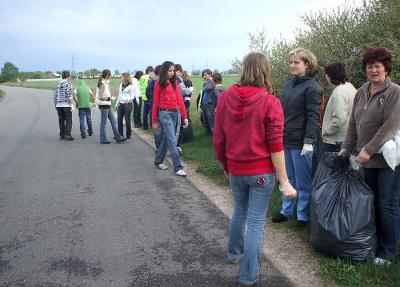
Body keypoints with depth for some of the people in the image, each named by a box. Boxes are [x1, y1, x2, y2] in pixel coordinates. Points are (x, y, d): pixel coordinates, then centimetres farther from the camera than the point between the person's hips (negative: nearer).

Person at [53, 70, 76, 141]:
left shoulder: (58, 84, 11)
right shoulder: (68, 84, -9)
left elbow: (55, 95, 12)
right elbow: (70, 95, -16)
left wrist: (55, 105, 18)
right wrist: (72, 105, -12)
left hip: (59, 105, 6)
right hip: (66, 105, -6)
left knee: (61, 120, 10)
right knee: (68, 120, -1)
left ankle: (62, 135, 12)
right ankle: (68, 135, -5)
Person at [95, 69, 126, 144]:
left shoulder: (106, 84, 13)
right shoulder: (102, 85, -16)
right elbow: (100, 97, -22)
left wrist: (110, 97, 10)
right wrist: (110, 98, -14)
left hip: (108, 106, 10)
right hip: (104, 106, -10)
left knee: (113, 121, 11)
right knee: (103, 123, 0)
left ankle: (118, 137, 16)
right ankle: (103, 140, 10)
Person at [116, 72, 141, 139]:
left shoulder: (131, 86, -6)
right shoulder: (121, 85, 15)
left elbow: (132, 96, -9)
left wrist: (128, 99, -30)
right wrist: (117, 104, 20)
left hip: (128, 104, -7)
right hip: (121, 104, 7)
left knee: (127, 120, -2)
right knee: (119, 120, 6)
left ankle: (128, 135, 8)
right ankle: (120, 134, 16)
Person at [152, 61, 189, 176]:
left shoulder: (175, 83, 11)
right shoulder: (159, 84, -2)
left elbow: (180, 99, 6)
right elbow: (155, 103, 0)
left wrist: (185, 116, 1)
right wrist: (154, 121, 1)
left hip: (175, 113, 6)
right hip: (164, 113, -5)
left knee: (166, 138, 14)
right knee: (172, 140, -9)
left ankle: (158, 161, 31)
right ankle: (177, 167, -8)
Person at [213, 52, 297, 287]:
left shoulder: (225, 98, -5)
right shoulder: (271, 103, -13)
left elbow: (218, 139, 1)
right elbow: (275, 147, -14)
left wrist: (225, 166, 16)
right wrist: (284, 181, -7)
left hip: (235, 170, 4)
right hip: (262, 172, -4)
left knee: (240, 212, 26)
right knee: (256, 221, 7)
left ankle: (235, 253, 48)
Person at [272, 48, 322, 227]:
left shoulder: (311, 87, -10)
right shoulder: (289, 85, 12)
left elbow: (313, 117, -15)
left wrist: (309, 141, -20)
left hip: (301, 142, -7)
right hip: (286, 140, 8)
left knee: (303, 182, 5)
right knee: (289, 179, 18)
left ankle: (303, 216, 18)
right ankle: (286, 211, 31)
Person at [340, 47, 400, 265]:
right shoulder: (361, 93, 11)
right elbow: (353, 124, 14)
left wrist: (369, 149, -20)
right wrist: (346, 149, 9)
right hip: (367, 159, 6)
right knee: (372, 203, 13)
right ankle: (373, 244, 27)